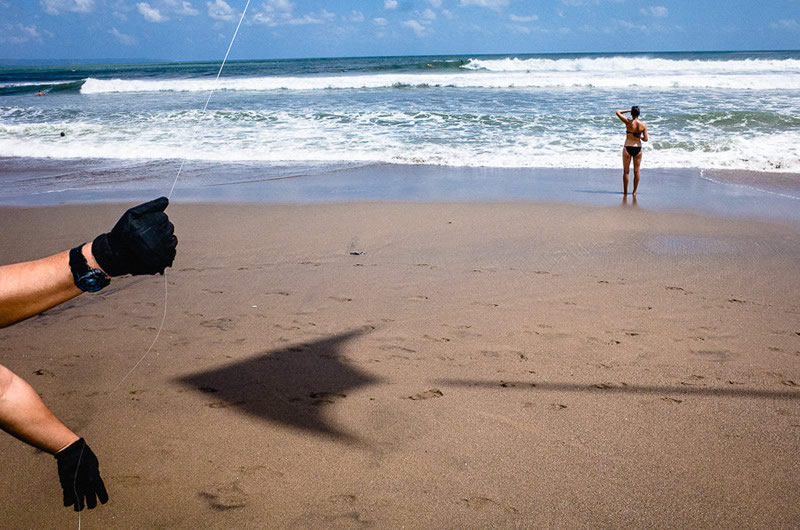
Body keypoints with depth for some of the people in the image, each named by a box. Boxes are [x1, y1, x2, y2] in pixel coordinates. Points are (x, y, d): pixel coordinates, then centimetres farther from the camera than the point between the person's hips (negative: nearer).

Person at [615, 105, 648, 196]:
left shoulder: (628, 122, -12)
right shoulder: (643, 125, -6)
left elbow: (618, 112, -1)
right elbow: (645, 139, -5)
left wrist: (628, 110, 7)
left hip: (627, 148, -2)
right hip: (638, 148, 2)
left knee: (626, 171, 7)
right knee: (636, 171, 12)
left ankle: (625, 192, 10)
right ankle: (634, 192, 15)